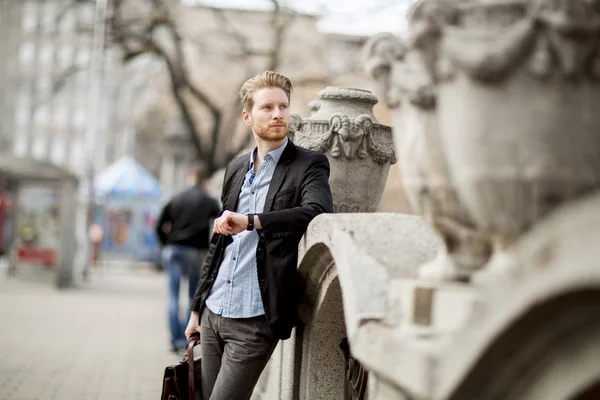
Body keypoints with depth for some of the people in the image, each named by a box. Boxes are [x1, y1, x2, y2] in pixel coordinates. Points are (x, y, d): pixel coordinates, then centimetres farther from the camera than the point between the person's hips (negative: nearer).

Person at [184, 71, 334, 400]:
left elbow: (320, 211, -25)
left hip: (255, 320, -6)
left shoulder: (308, 165, -4)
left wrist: (250, 221, -28)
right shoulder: (236, 168, 13)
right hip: (213, 312, 6)